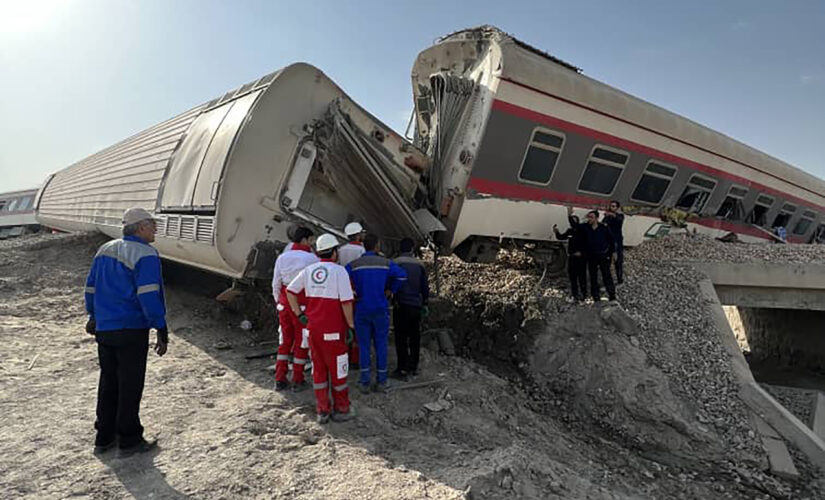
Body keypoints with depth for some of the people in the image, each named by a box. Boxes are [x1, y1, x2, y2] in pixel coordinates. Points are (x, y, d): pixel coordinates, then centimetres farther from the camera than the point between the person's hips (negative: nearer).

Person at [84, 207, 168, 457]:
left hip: (104, 329, 8)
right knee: (130, 385, 3)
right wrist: (162, 330, -18)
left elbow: (91, 287, 19)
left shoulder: (105, 250, 12)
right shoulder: (145, 255, -15)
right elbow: (148, 296, -22)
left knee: (108, 382, 18)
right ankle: (129, 441, 13)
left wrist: (94, 317, 31)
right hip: (131, 329, -8)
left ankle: (104, 437, 28)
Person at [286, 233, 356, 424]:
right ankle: (341, 410, 20)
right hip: (333, 329, -5)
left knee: (318, 369, 14)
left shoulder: (309, 270, 6)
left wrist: (299, 314, 10)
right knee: (337, 369, 9)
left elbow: (290, 291, 8)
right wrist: (350, 326, -7)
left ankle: (322, 411, 22)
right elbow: (346, 301, -15)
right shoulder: (339, 271, -12)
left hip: (313, 328, 5)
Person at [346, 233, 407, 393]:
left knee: (364, 346, 9)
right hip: (381, 310, 0)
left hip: (361, 311, 0)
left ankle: (364, 383, 12)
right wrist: (390, 290, -2)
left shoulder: (354, 265, -4)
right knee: (381, 345, 10)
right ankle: (381, 382, 16)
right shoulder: (386, 263, -3)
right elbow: (402, 275, -15)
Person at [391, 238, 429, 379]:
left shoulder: (396, 263, -7)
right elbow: (425, 287, 11)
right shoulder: (420, 265, 7)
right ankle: (413, 367, 20)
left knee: (401, 338, -2)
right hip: (416, 306, 5)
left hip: (402, 305, -5)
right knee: (415, 337, 13)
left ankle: (403, 369, -2)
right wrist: (424, 303, 21)